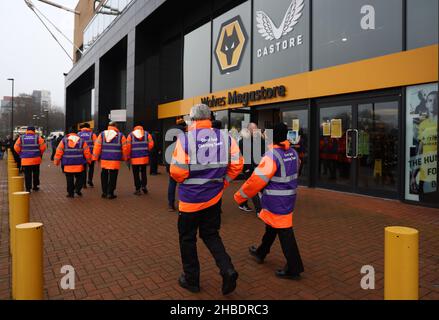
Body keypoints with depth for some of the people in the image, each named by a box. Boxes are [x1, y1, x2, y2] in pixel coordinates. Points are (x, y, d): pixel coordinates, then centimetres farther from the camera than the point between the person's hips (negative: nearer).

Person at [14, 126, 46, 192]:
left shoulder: (21, 138, 2)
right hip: (36, 159, 0)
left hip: (25, 159, 0)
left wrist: (21, 154, 17)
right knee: (36, 174, 14)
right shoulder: (37, 137, -3)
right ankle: (35, 186, 22)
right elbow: (43, 147, -6)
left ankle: (28, 188, 3)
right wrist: (40, 154, 11)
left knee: (27, 174, 4)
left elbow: (16, 147, 2)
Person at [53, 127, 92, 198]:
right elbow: (87, 152, 2)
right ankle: (77, 189, 1)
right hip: (79, 165, 0)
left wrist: (56, 161, 10)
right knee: (79, 178, 15)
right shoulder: (82, 141, 1)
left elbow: (59, 152, 0)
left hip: (68, 165, 0)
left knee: (69, 180, 8)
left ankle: (70, 193, 11)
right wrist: (89, 160, 14)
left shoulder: (64, 141, 0)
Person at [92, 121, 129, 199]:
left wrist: (95, 157, 8)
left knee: (104, 176, 15)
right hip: (115, 160, -2)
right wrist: (125, 158, 15)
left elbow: (97, 146, 2)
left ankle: (104, 192, 20)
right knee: (113, 177, 4)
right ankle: (110, 193, 5)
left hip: (104, 159, 3)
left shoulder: (102, 134, 5)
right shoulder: (120, 135, 0)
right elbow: (125, 148, 2)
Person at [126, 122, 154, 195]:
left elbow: (128, 146, -3)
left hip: (134, 157, -1)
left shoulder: (131, 135, 4)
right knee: (143, 172, 18)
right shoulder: (147, 134, 5)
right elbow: (151, 144, -4)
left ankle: (138, 189, 8)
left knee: (136, 174, 6)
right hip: (144, 157, 1)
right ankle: (144, 185, 6)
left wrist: (128, 155, 7)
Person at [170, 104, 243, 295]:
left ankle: (191, 279, 29)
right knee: (211, 234, 23)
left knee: (187, 238, 16)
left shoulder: (185, 139, -17)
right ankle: (227, 270, 8)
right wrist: (222, 182, 10)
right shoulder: (225, 138, -4)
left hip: (190, 198, -4)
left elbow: (177, 172, -18)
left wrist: (185, 182, 5)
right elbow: (237, 165, -2)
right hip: (214, 197, 4)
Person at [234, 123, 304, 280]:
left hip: (276, 202, -9)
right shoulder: (293, 152, 3)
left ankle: (294, 268, 12)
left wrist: (239, 196, -11)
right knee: (271, 226, 23)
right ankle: (261, 253, 43)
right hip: (288, 197, 9)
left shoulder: (272, 156, -22)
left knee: (284, 232, 1)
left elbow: (257, 180, -22)